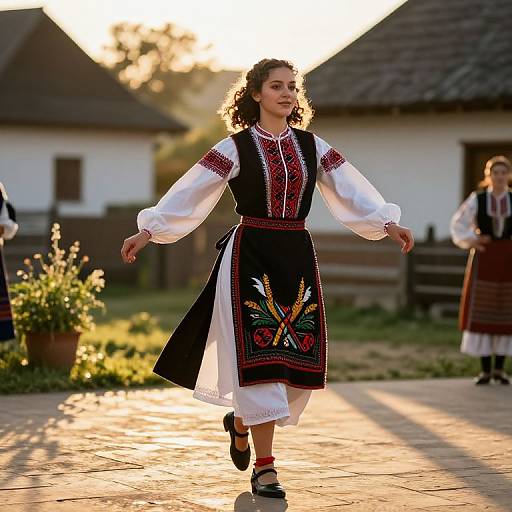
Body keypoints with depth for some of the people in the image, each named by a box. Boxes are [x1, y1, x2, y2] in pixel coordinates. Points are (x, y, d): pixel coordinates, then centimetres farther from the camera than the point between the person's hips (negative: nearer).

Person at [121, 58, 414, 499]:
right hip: (250, 257, -4)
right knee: (258, 356, -8)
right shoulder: (235, 148, -2)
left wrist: (388, 224, -1)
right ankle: (264, 467, -2)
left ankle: (242, 421, 32)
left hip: (298, 257, 4)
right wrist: (148, 232, -12)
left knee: (299, 360, 3)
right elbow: (189, 194, -5)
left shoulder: (312, 147, 9)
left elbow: (351, 191, 9)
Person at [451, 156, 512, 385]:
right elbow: (458, 225, 8)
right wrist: (470, 241, -7)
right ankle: (485, 370, 4)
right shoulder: (477, 199, 0)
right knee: (481, 312, -3)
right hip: (483, 260, -1)